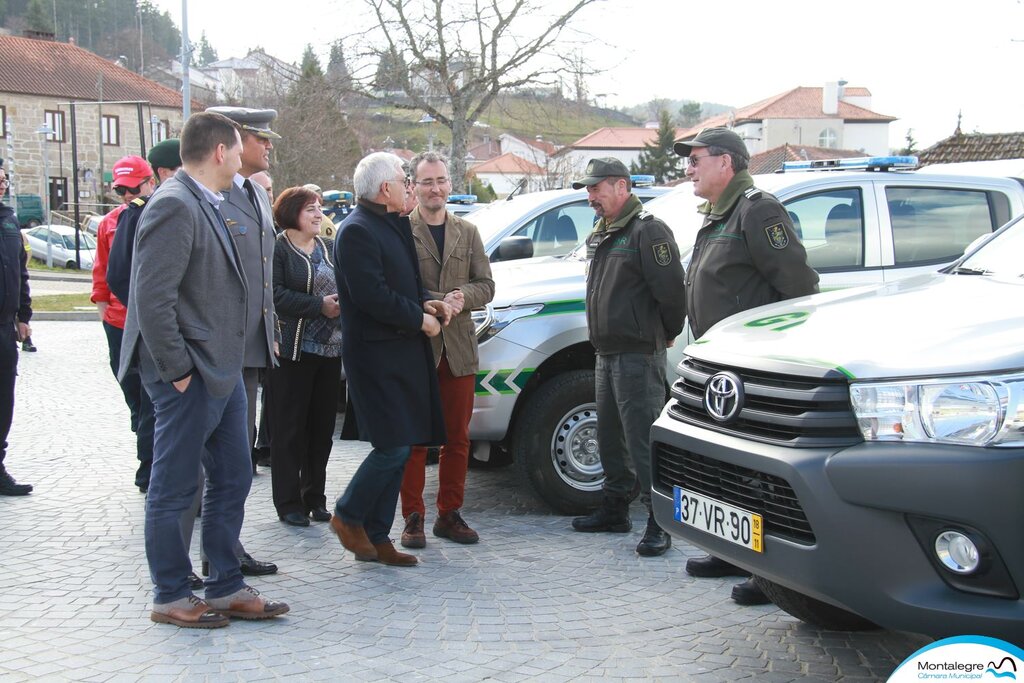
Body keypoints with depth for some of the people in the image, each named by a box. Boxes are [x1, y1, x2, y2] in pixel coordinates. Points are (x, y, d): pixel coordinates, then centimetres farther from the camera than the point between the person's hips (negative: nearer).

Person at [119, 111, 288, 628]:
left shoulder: (206, 205, 14)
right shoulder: (175, 206, -17)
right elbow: (153, 298, -23)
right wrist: (177, 370, -19)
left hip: (223, 370, 10)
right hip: (190, 376, -10)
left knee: (231, 481, 14)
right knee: (174, 490, 3)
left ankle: (226, 589, 24)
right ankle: (171, 598, 15)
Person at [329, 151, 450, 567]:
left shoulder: (392, 225, 17)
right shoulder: (357, 231, -13)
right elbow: (372, 296, -20)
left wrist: (426, 302, 6)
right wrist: (419, 319, -12)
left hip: (402, 353, 10)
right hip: (376, 355, -10)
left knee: (398, 448, 10)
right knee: (393, 446, -11)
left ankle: (376, 537, 17)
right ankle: (348, 516, 10)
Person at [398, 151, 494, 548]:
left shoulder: (467, 233, 13)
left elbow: (485, 285, 10)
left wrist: (461, 297, -11)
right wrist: (439, 302, -19)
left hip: (459, 349, 4)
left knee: (457, 438, 9)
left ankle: (449, 514, 19)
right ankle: (413, 518, 10)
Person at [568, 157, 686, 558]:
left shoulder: (647, 231, -13)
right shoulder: (601, 236, 18)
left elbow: (670, 289, -18)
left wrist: (667, 334, -6)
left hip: (638, 355, -10)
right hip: (607, 353, 10)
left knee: (644, 439, -10)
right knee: (610, 436, 17)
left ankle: (659, 523, -6)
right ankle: (615, 509, 28)